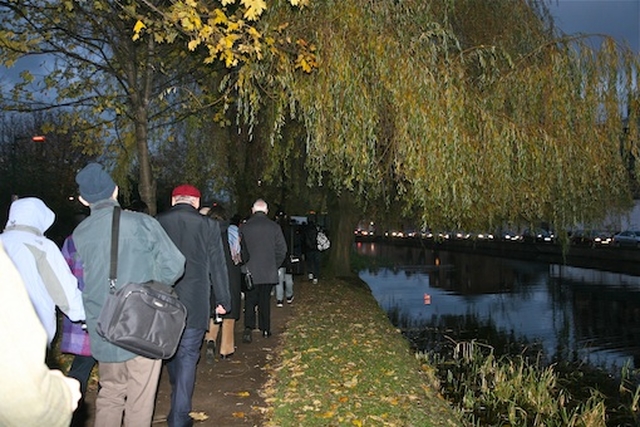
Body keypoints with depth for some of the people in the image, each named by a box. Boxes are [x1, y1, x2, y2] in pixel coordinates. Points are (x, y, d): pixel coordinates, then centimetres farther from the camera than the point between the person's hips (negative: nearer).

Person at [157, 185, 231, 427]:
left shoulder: (156, 224, -2)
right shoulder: (208, 226, -6)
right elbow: (218, 267, -4)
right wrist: (223, 300, 7)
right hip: (194, 304, -3)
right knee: (187, 357, 5)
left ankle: (178, 394, 45)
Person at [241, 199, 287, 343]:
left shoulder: (244, 227, -3)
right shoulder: (274, 227, -2)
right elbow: (282, 249, -1)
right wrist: (275, 265, 10)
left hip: (249, 271, -1)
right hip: (269, 272, 1)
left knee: (250, 300, 7)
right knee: (265, 300, 12)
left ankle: (248, 327, -10)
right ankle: (265, 330, 19)